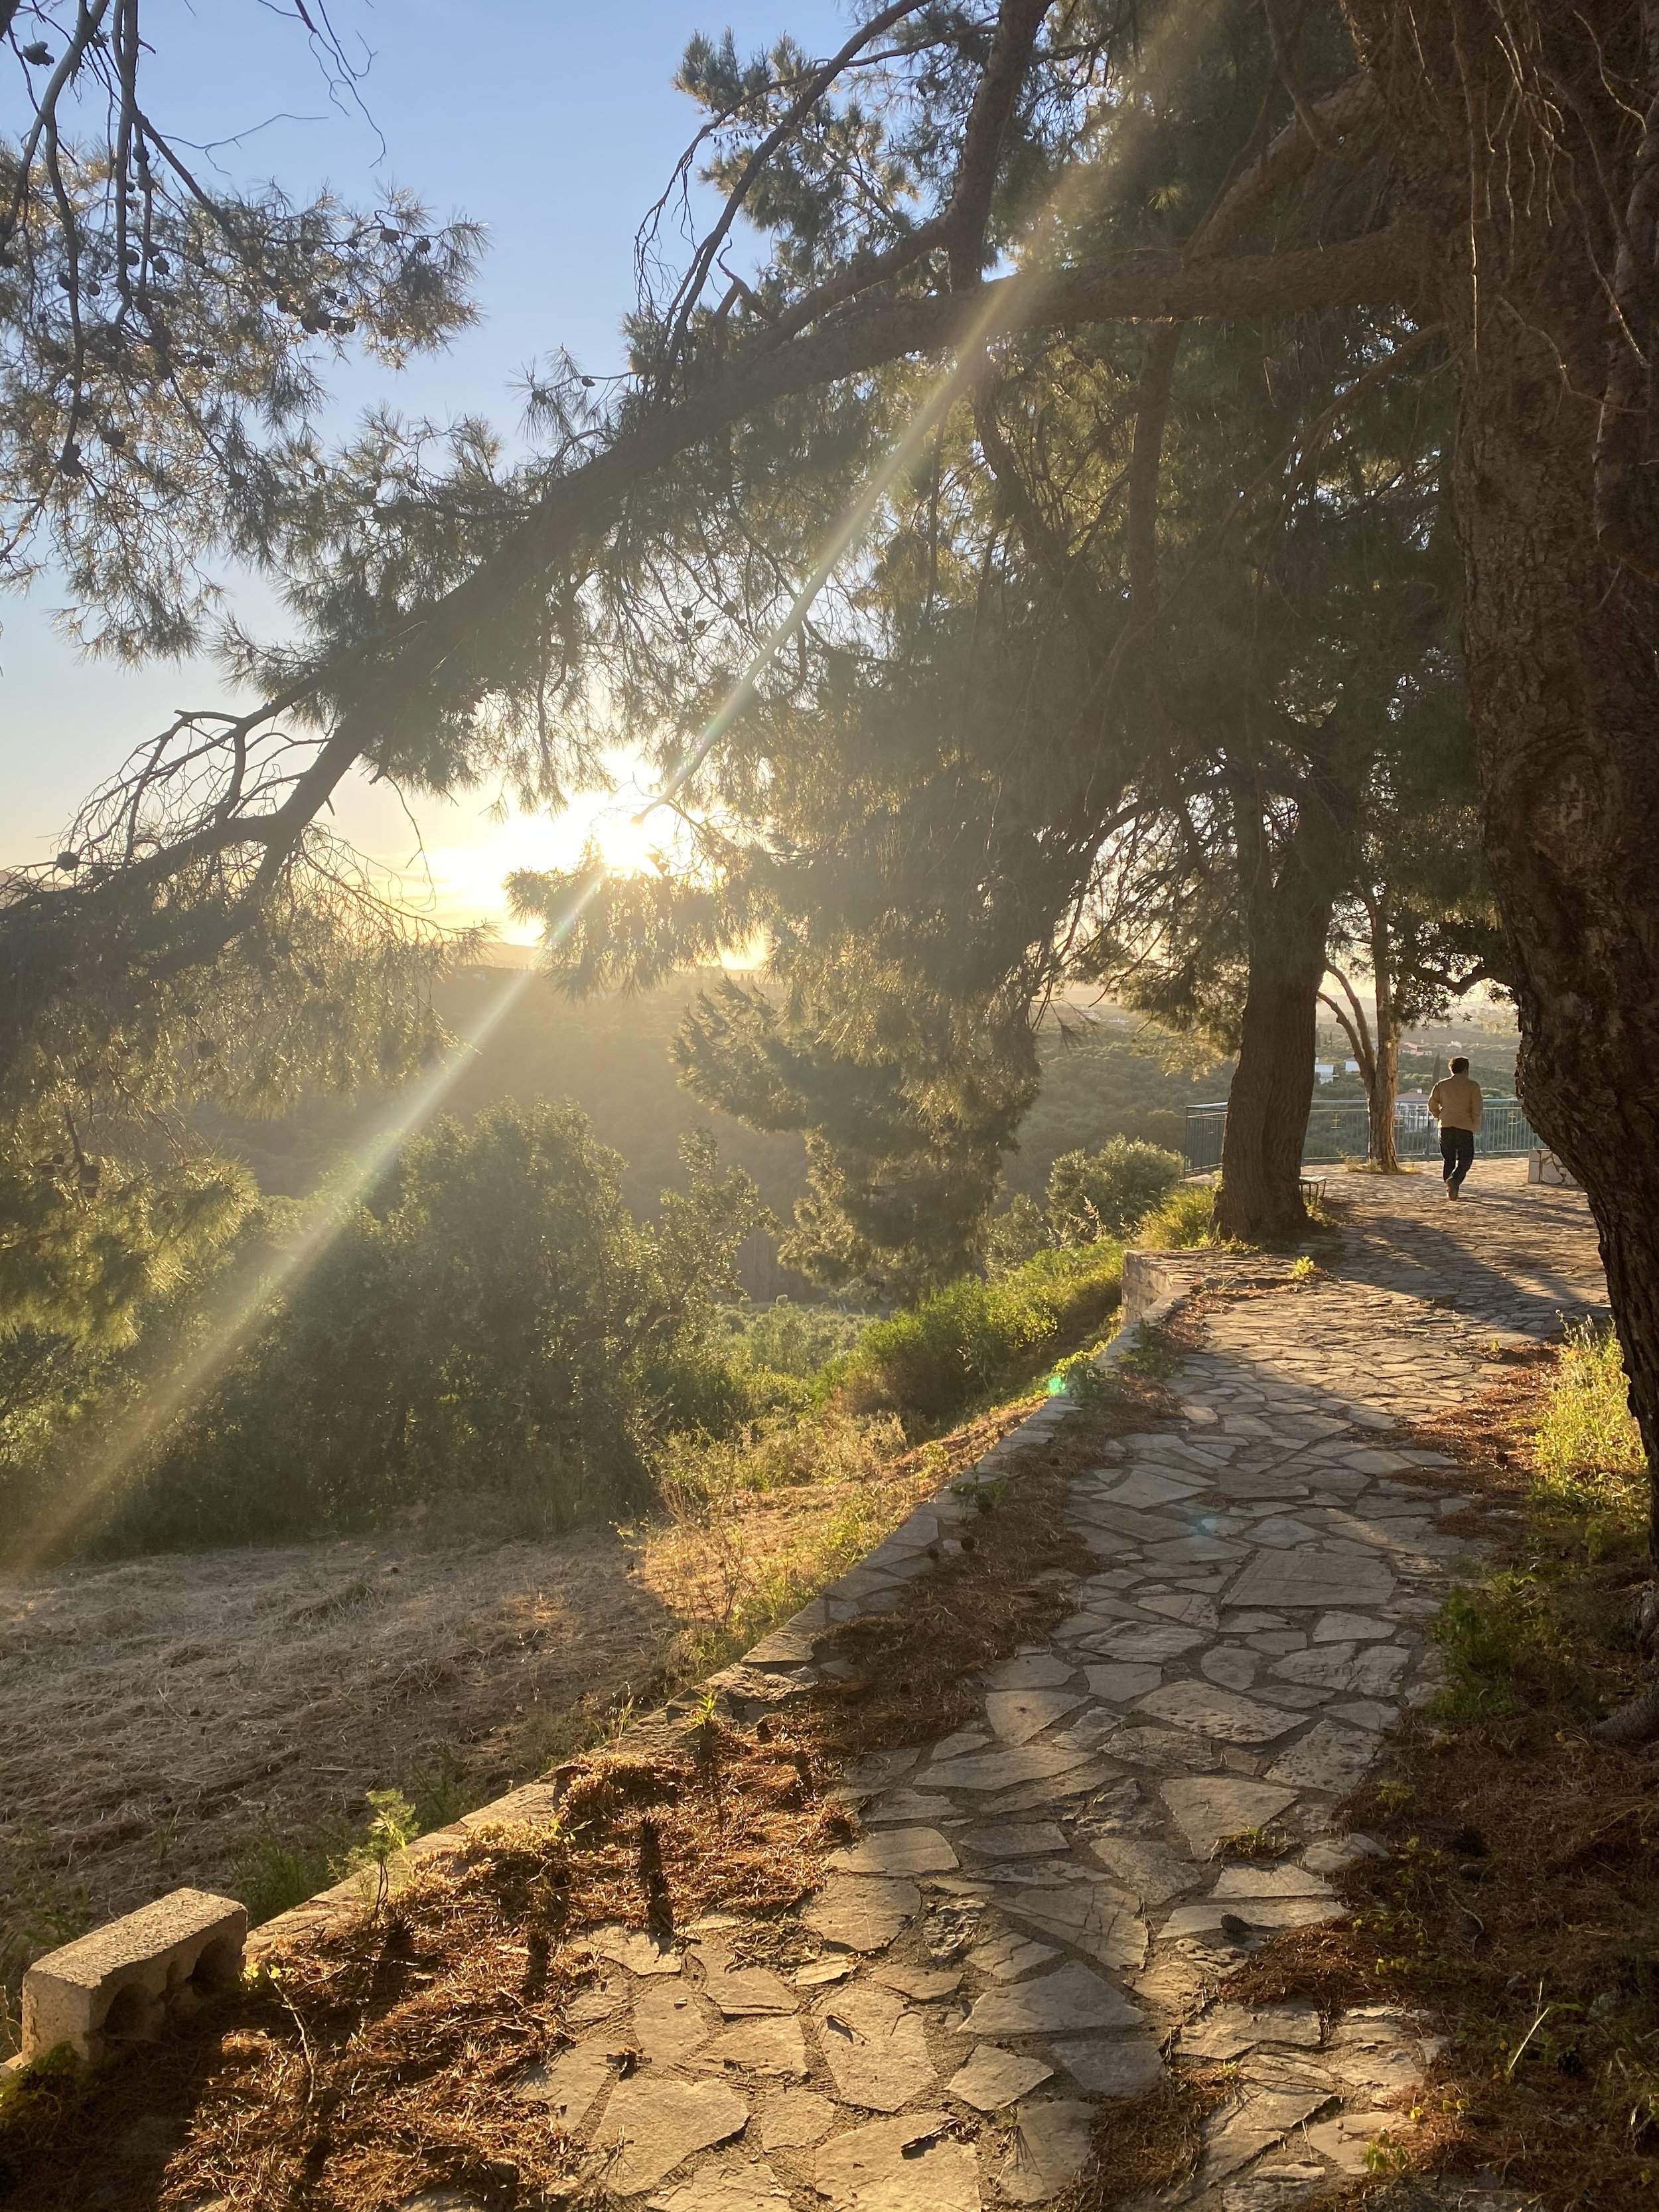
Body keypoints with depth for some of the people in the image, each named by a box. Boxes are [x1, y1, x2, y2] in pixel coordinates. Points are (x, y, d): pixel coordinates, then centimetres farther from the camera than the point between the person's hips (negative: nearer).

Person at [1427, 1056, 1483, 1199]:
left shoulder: (1442, 1085, 7)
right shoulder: (1472, 1086, -2)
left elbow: (1432, 1104, 6)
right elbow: (1478, 1108, -7)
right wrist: (1474, 1124, 4)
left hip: (1445, 1126, 3)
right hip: (1465, 1127, -3)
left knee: (1448, 1160, 12)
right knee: (1465, 1160, 4)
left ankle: (1451, 1190, 11)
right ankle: (1454, 1180, -21)